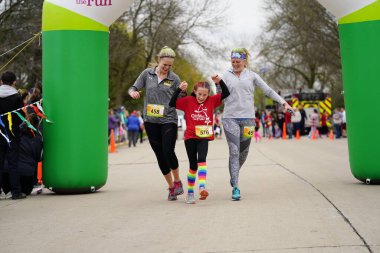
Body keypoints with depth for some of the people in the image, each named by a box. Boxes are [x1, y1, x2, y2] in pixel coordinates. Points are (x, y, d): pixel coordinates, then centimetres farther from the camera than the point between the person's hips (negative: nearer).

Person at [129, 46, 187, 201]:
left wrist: (183, 91, -18)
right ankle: (171, 186, 21)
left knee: (168, 152, -17)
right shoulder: (147, 74, 5)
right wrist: (133, 92, -15)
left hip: (169, 120, -2)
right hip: (151, 121, 3)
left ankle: (177, 181, 7)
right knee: (160, 155, 7)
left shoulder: (174, 78, 0)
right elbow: (133, 88, 9)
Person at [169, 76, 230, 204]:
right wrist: (179, 89, -16)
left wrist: (220, 82, -11)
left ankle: (202, 187, -33)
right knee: (193, 165, 6)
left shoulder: (211, 101, 4)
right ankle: (190, 193, 19)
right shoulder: (188, 101, -1)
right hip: (190, 137, 0)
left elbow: (226, 93, 4)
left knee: (201, 160, -22)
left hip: (204, 137, 0)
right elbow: (172, 103, -8)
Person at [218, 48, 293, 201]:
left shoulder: (252, 76, 9)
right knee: (234, 152, -10)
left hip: (248, 118, 1)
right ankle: (235, 187, -8)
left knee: (243, 152, 9)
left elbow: (268, 91, 7)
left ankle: (234, 175, 36)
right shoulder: (227, 76, 9)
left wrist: (283, 102, 0)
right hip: (230, 118, -1)